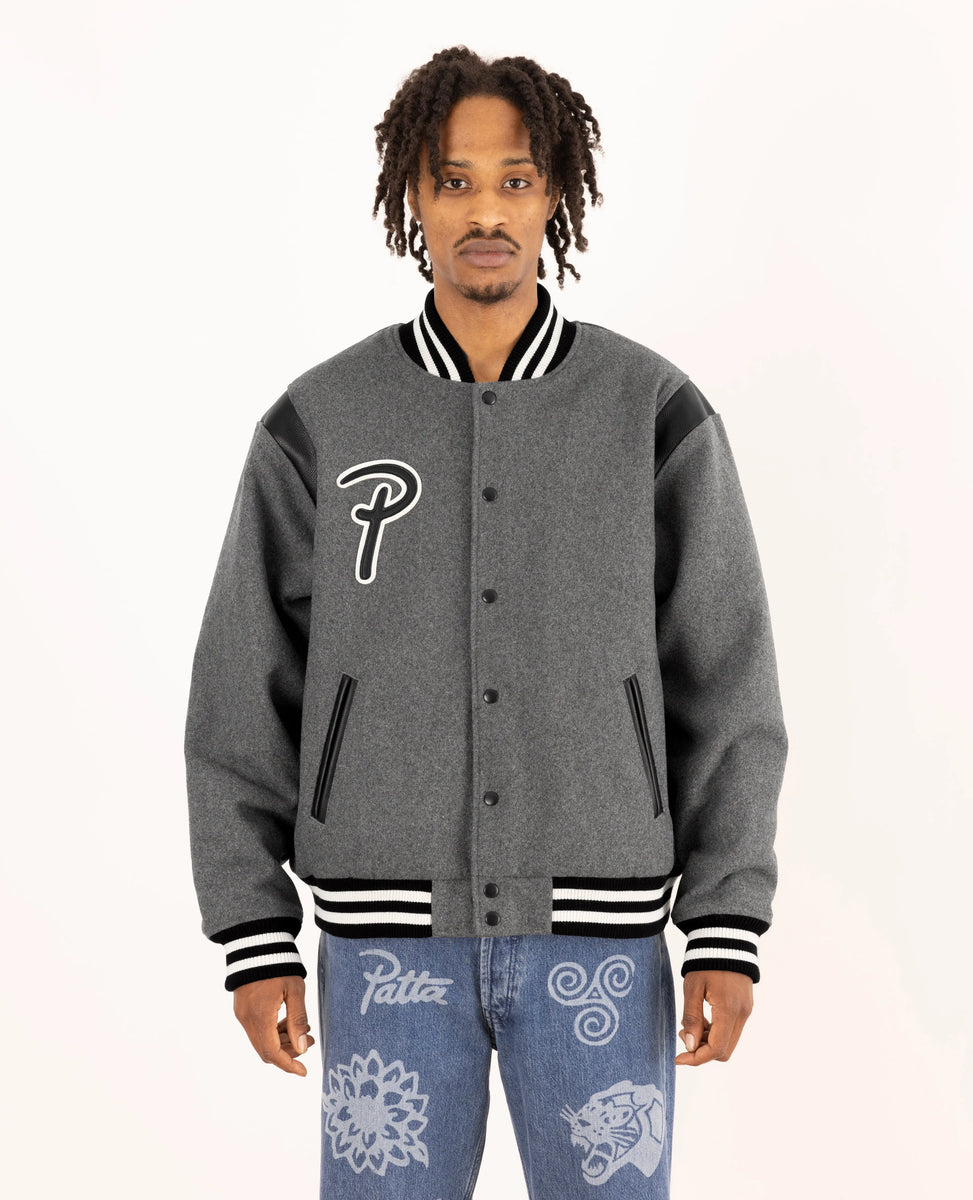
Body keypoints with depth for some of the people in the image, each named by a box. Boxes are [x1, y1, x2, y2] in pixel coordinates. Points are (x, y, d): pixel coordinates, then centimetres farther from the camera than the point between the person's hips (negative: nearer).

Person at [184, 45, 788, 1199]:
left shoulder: (659, 416, -2)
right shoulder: (318, 425, -1)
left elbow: (726, 691, -1)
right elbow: (245, 697, 2)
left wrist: (729, 936, -6)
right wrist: (253, 943, -3)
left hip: (594, 934, 0)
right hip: (393, 936, 0)